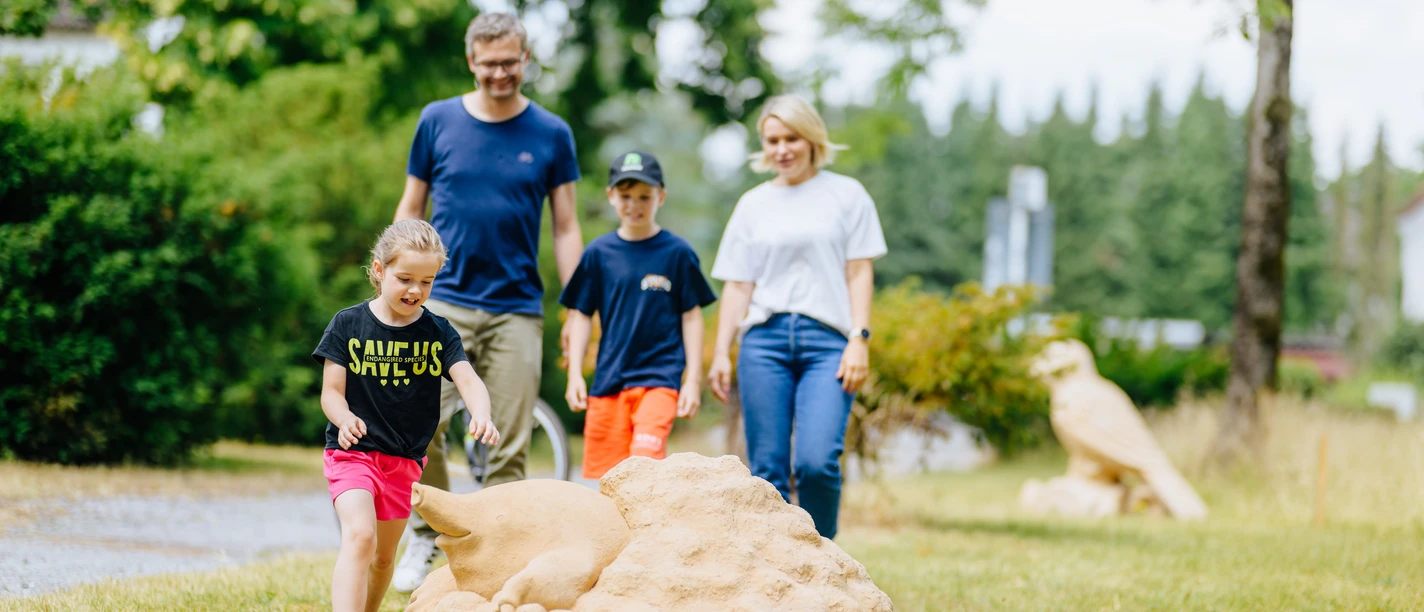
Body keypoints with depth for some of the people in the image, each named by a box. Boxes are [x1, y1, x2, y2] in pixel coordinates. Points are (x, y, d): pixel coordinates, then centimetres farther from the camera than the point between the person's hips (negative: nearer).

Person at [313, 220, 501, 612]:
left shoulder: (438, 332, 0)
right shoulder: (348, 325, -5)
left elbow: (467, 379, -13)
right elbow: (331, 391, -5)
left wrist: (481, 416, -34)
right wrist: (345, 418, -28)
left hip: (405, 460, 4)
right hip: (353, 451, -4)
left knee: (383, 556, 15)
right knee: (359, 537, -24)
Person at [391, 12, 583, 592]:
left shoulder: (551, 134, 6)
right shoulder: (437, 121, 6)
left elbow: (566, 228, 9)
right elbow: (411, 209, 13)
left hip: (517, 309, 1)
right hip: (443, 300, 0)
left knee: (509, 447, -1)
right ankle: (426, 536, 4)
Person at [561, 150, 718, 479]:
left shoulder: (677, 253, 0)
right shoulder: (598, 253, 4)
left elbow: (691, 317, 3)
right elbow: (581, 316, 9)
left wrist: (693, 380, 0)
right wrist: (575, 375, 3)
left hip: (659, 377, -3)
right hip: (609, 377, 3)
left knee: (645, 460, -22)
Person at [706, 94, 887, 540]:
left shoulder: (846, 194, 10)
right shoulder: (753, 204, 16)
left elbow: (860, 272, 6)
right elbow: (737, 285, 15)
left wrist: (859, 340, -5)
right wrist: (721, 353, 7)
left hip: (827, 340, -2)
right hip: (764, 339, 3)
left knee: (817, 461, -18)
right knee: (768, 470, -2)